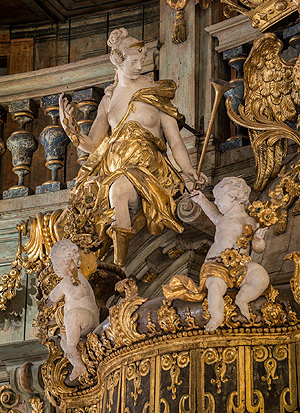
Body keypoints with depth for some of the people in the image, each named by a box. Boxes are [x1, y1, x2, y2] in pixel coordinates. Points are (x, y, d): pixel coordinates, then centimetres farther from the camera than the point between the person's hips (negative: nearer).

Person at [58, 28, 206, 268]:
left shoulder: (155, 94, 6)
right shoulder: (109, 100, 16)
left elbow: (175, 140, 2)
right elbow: (93, 145, 17)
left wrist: (190, 172, -14)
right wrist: (71, 131, -3)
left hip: (147, 167, -4)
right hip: (114, 170, 4)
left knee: (120, 190, -38)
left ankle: (119, 268, -35)